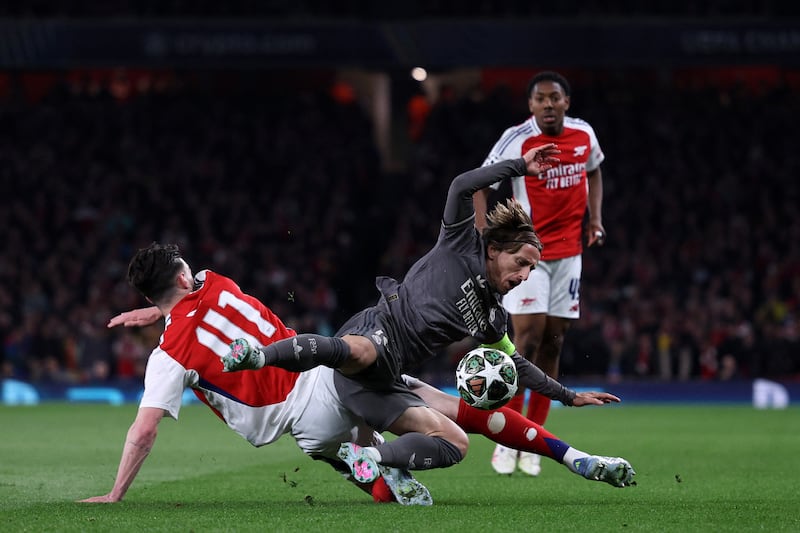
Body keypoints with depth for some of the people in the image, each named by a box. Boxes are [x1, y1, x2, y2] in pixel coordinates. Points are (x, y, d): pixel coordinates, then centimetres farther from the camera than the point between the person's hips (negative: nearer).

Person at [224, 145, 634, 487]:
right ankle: (258, 355, -40)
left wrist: (570, 396, 39)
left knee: (456, 444, -2)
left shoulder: (491, 317, 25)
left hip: (384, 380, 8)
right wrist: (521, 167, -3)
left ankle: (371, 456, -12)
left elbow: (515, 364, 38)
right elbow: (461, 187, -6)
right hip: (375, 331, -8)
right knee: (357, 353, -47)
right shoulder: (462, 247, 6)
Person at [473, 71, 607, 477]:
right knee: (528, 339, -15)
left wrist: (595, 218, 8)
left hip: (568, 251, 5)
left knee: (553, 342, 5)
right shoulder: (516, 140, -12)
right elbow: (480, 184, -5)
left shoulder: (584, 134, 2)